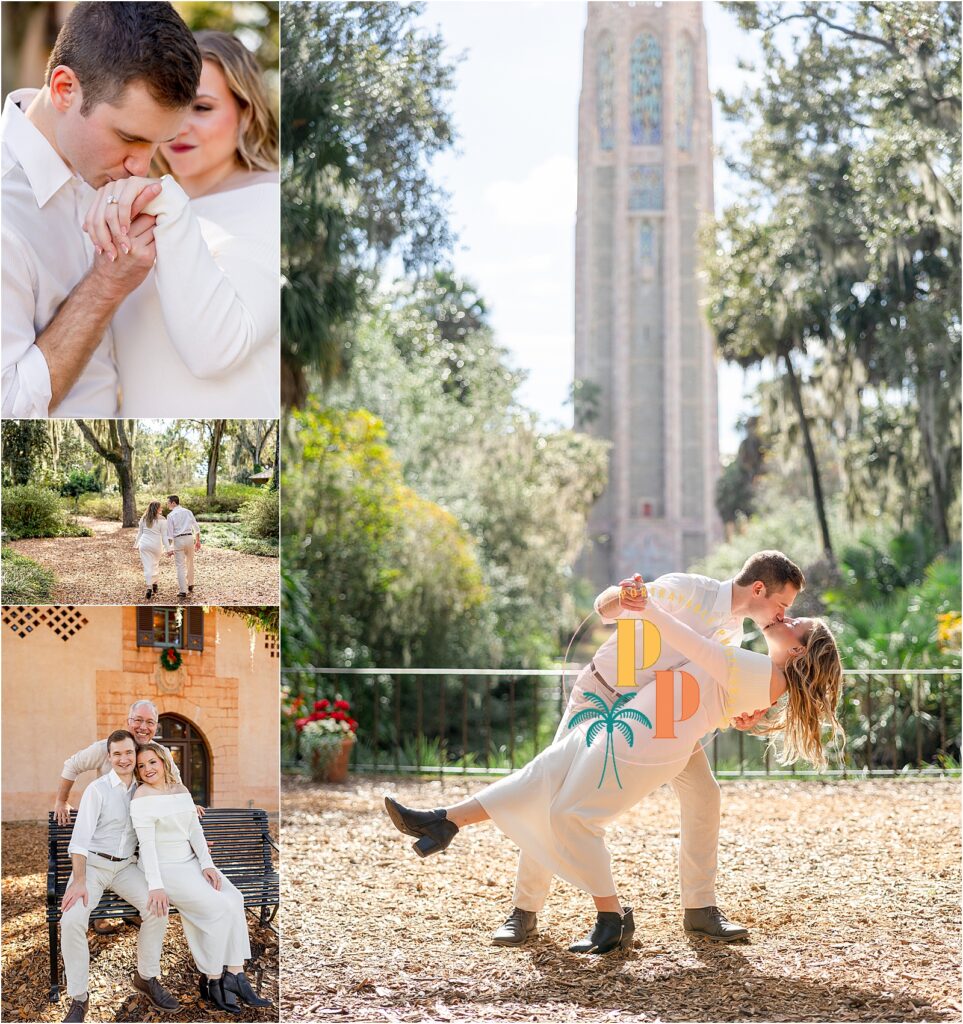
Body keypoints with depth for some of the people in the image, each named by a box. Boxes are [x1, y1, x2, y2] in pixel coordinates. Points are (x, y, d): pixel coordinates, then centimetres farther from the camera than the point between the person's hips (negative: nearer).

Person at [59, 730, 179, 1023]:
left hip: (126, 866, 4)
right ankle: (78, 999, -18)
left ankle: (147, 977, -3)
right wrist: (79, 881, -25)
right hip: (92, 864, -4)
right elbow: (80, 837, -14)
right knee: (72, 920, -29)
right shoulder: (97, 789, -7)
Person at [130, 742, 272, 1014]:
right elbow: (146, 844, -19)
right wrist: (156, 886, -29)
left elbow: (195, 831, 9)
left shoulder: (181, 790, 12)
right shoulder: (142, 798, -10)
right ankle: (213, 981, -11)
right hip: (165, 868, -7)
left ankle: (236, 974, -15)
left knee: (233, 898, -17)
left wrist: (207, 864, -7)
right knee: (220, 907, -22)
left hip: (191, 862, 7)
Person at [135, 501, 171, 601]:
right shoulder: (161, 520, -4)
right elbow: (164, 536, -5)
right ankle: (154, 585, 25)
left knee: (148, 567, -1)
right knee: (155, 565, 19)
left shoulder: (143, 519, 5)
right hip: (156, 545, -1)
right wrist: (167, 548, -4)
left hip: (144, 544, 1)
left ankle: (149, 588, -12)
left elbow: (140, 533, 12)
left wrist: (137, 544, 23)